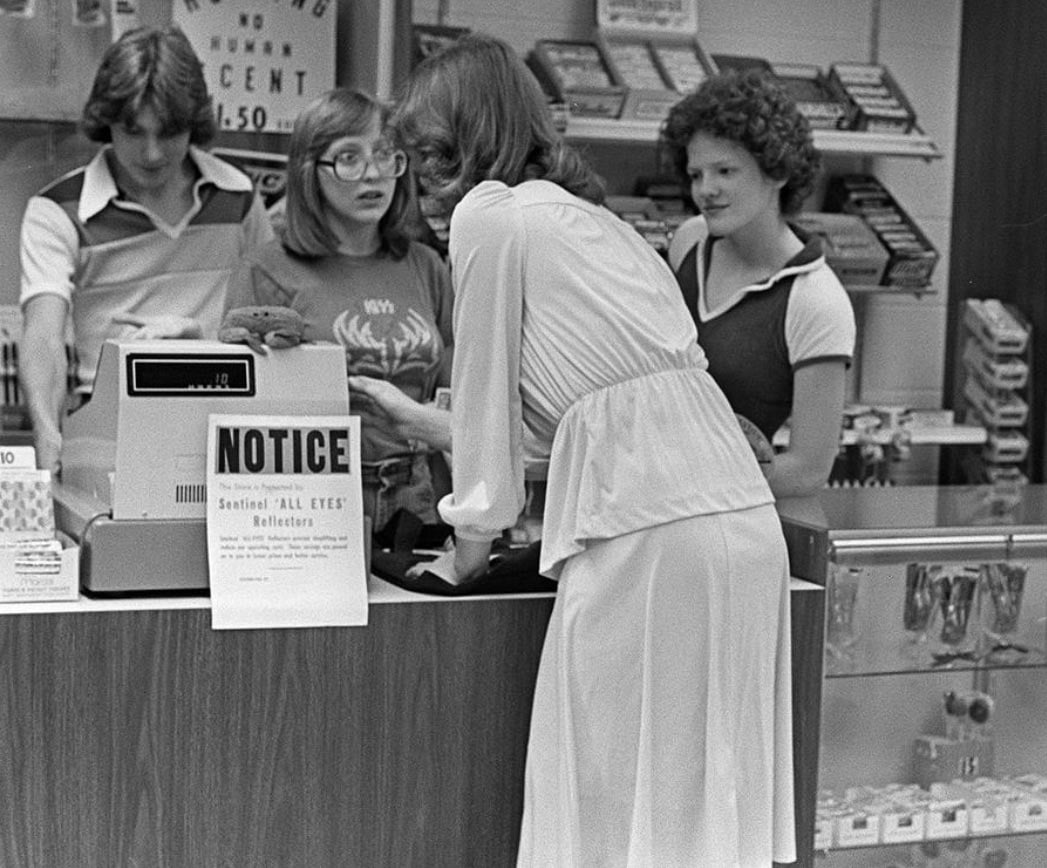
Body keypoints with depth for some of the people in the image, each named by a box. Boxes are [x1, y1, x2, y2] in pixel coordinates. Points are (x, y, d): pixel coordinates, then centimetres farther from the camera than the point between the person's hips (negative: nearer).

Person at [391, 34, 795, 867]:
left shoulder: (488, 215, 2)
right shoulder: (584, 212, 25)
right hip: (739, 513, 8)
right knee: (704, 787, 12)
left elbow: (488, 386, 5)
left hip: (645, 527, -8)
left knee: (613, 793, 0)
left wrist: (472, 541, 17)